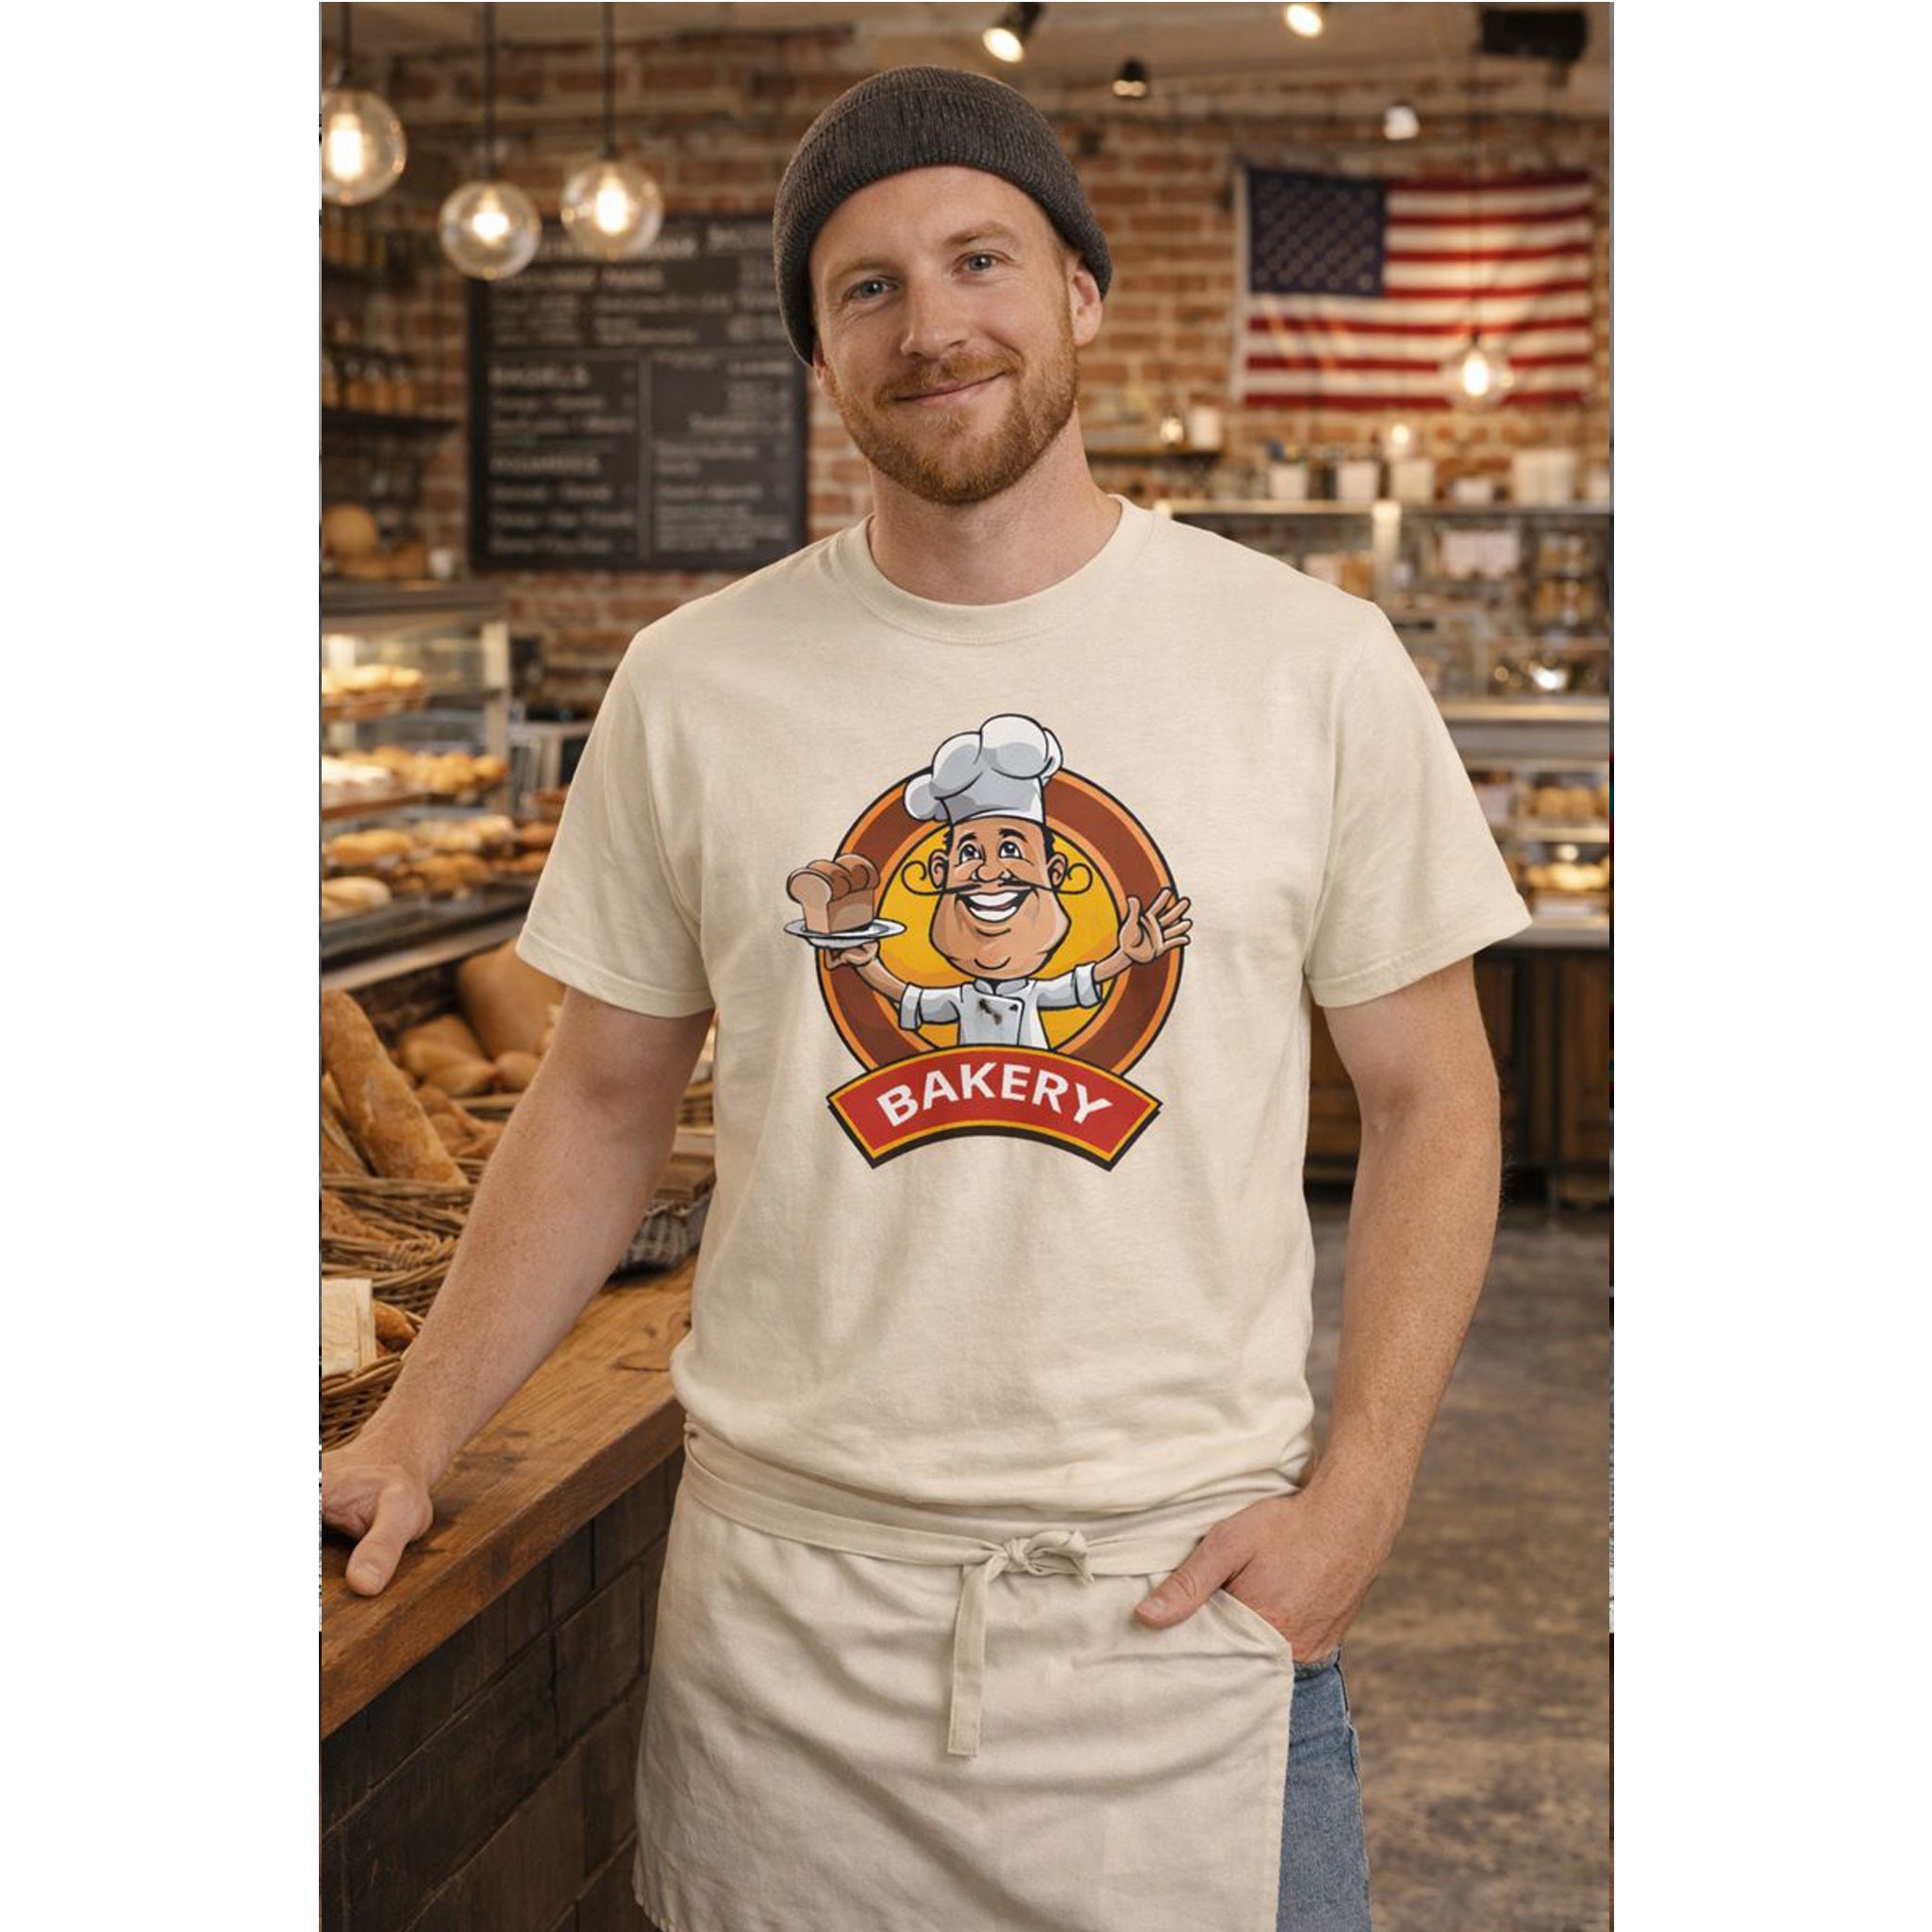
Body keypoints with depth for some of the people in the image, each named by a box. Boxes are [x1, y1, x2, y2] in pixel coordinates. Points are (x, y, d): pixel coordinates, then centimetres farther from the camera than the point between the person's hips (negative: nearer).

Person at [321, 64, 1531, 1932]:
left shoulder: (1316, 664, -2)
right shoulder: (692, 687, 1)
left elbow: (1428, 1098, 2)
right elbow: (602, 1099, 9)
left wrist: (1354, 1499, -7)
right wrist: (411, 1437, 1)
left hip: (1187, 1592, -1)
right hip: (783, 1600, 1)